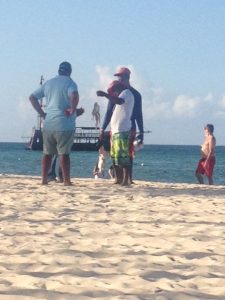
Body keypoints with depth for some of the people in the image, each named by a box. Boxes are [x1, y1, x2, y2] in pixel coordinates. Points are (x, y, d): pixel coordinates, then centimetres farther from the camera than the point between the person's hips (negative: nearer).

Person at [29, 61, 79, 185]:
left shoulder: (49, 83, 13)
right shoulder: (69, 83, -5)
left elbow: (32, 97, 14)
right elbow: (74, 96, -27)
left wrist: (42, 113, 10)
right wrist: (72, 110, -13)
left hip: (48, 124, 5)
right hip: (64, 124, -5)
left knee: (47, 153, 12)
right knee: (64, 153, -3)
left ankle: (44, 179, 12)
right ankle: (66, 181, -3)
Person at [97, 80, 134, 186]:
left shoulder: (126, 93, -3)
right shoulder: (123, 95, 27)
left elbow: (119, 101, -25)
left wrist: (105, 94, -31)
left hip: (122, 130, -10)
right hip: (116, 130, 10)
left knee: (121, 155, -14)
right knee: (115, 155, 11)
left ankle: (126, 180, -16)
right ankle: (118, 179, 14)